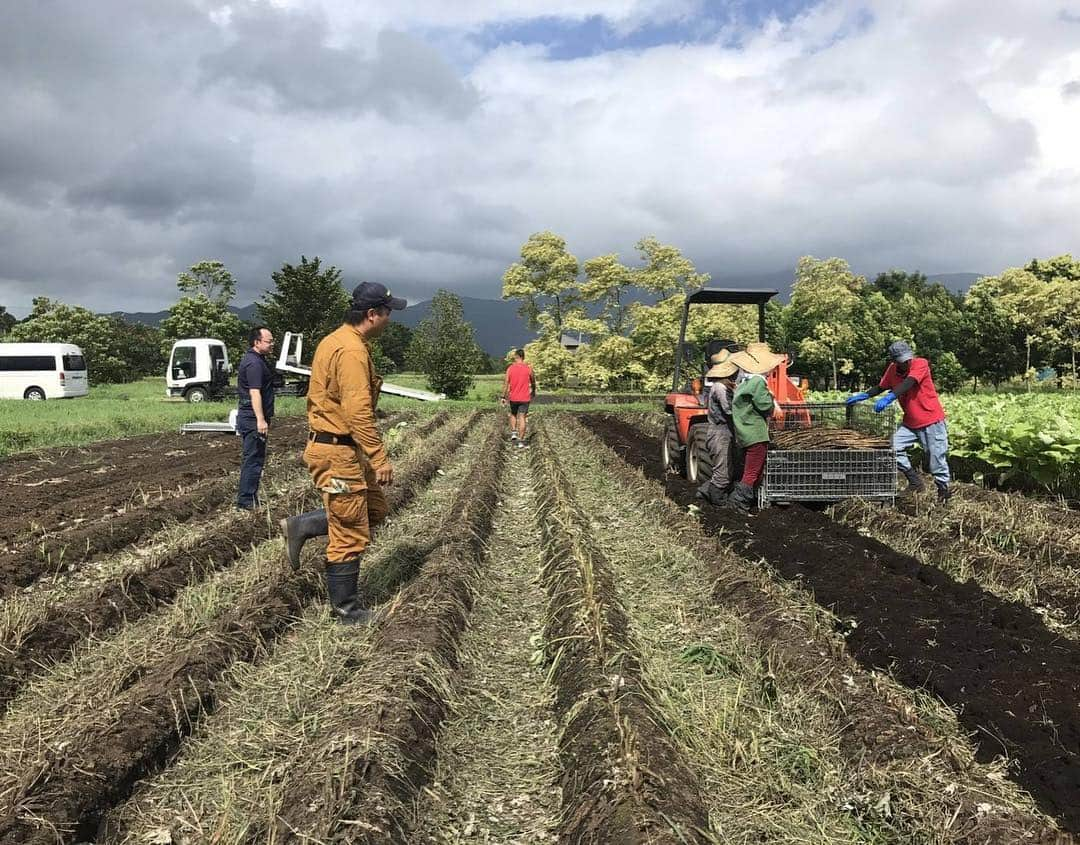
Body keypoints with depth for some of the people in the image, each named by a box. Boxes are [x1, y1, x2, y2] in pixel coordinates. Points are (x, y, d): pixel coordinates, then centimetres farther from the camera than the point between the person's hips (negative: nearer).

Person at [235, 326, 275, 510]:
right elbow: (255, 392, -25)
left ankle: (245, 500, 24)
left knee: (251, 459, 16)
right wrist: (261, 420, -30)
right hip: (253, 419, -11)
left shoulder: (251, 359, 18)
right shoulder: (254, 363, -17)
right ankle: (246, 502, -3)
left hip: (247, 417, 11)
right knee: (253, 460, -6)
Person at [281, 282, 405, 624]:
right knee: (351, 535, 1)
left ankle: (301, 526, 17)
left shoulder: (338, 340, 12)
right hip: (336, 452, -10)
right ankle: (346, 610, 15)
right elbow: (359, 412, -26)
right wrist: (381, 459, -23)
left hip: (342, 446, 10)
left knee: (374, 509, 19)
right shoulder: (352, 351, -21)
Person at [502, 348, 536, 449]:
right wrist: (533, 391, 29)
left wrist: (503, 397, 1)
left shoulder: (510, 368, -4)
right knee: (522, 418, 1)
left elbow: (506, 383, -5)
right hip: (525, 398, -1)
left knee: (513, 415, 25)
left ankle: (513, 432, 12)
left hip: (513, 398, 1)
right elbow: (533, 381, 10)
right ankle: (521, 441, -1)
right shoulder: (528, 368, -4)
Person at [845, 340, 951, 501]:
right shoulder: (892, 370, -1)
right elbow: (881, 387, 12)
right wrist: (864, 396, -6)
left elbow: (908, 383, -35)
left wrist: (889, 397, -49)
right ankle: (915, 482, 6)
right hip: (910, 423, 5)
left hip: (932, 421, -5)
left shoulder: (921, 364, -18)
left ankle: (943, 491, 20)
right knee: (894, 448, -9)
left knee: (937, 458, 0)